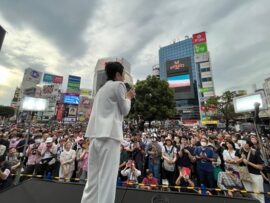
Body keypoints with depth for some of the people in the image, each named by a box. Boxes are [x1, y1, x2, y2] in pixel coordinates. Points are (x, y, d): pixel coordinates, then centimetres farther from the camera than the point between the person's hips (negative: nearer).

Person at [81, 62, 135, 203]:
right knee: (107, 178, -1)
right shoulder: (118, 85, 0)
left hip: (96, 134, 8)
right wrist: (128, 97, 17)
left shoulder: (102, 89, 23)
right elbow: (125, 110, 0)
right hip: (109, 134, -8)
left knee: (93, 178, 14)